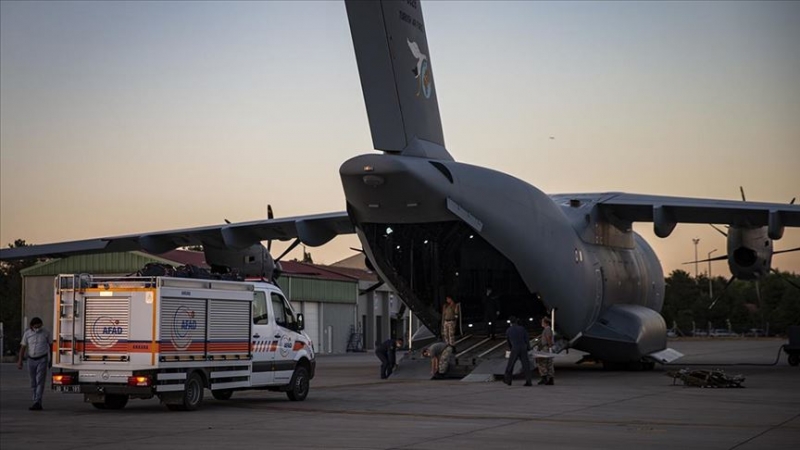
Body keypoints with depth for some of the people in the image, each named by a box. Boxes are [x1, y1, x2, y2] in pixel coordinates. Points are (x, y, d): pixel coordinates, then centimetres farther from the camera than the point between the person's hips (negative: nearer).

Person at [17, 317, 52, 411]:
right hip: (31, 360, 3)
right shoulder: (27, 334, -2)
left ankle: (37, 403, -18)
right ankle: (38, 404, 17)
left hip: (42, 360, -3)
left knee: (40, 381, -13)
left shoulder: (46, 333, -4)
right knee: (33, 383, 8)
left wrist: (51, 359, 9)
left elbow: (50, 345, 6)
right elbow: (22, 347, -1)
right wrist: (20, 361, -8)